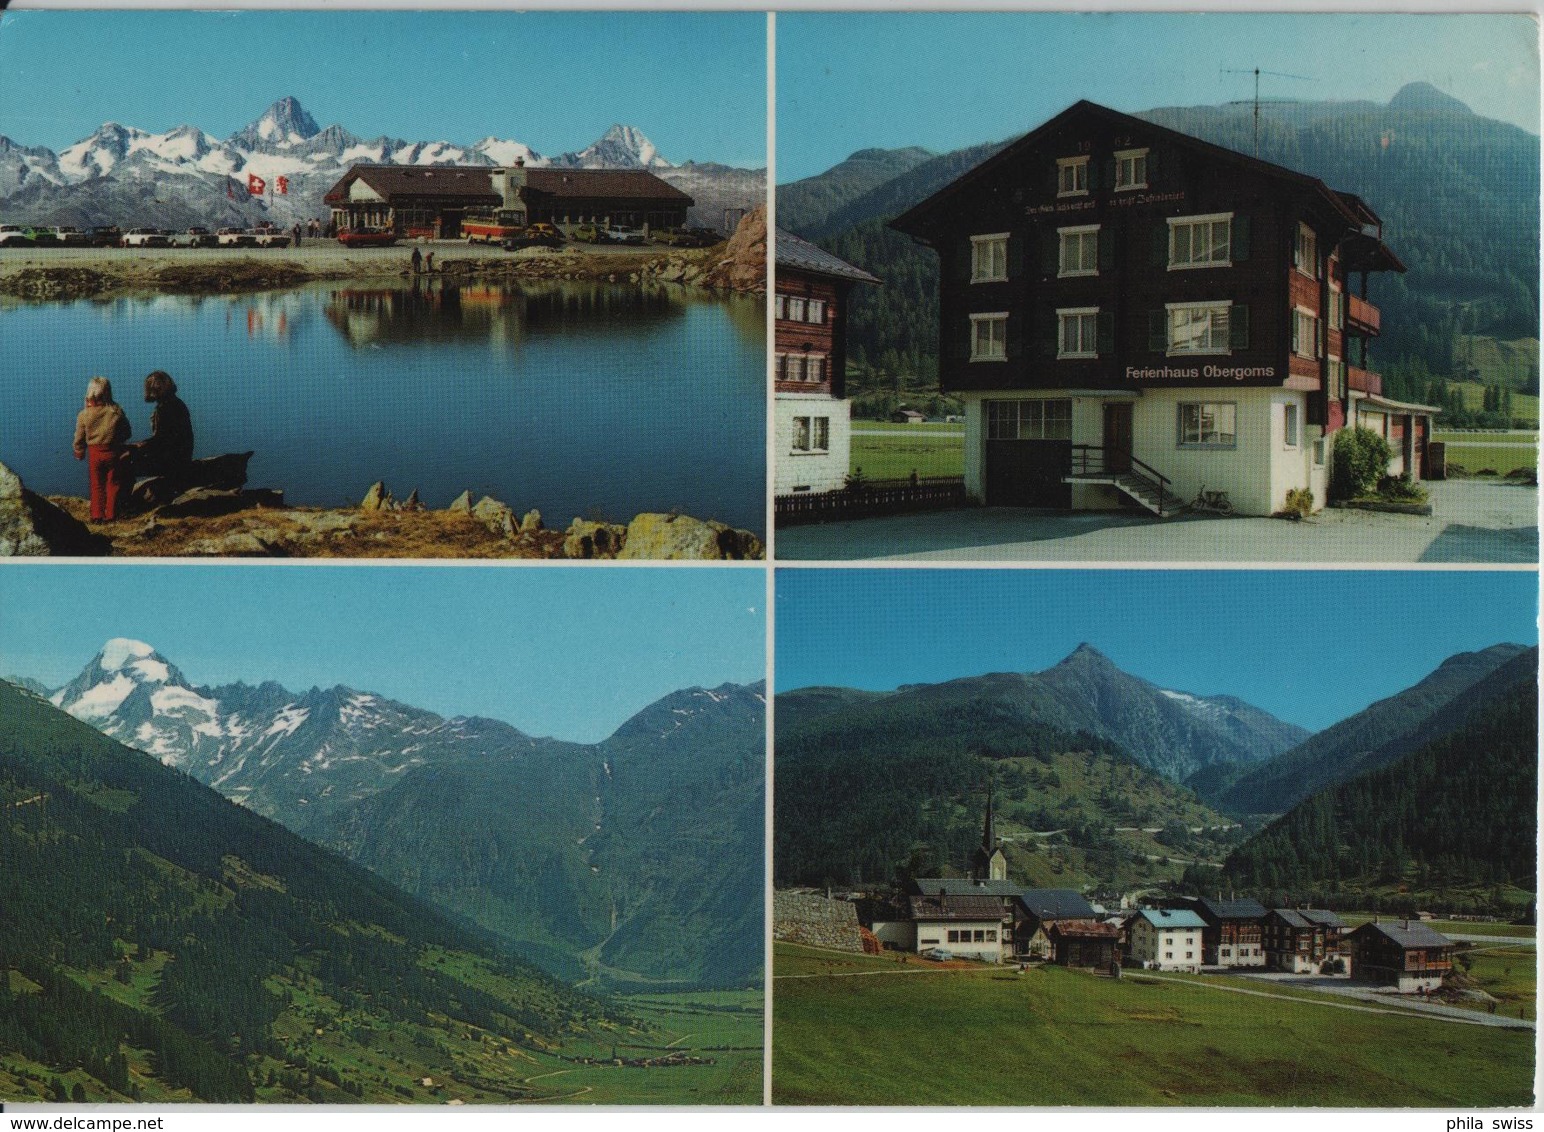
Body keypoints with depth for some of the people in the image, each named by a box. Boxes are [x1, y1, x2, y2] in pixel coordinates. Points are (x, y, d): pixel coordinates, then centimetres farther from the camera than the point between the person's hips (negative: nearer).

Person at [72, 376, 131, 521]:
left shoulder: (84, 415, -9)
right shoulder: (117, 412, -10)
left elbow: (79, 439, -1)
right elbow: (126, 433, -1)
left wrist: (79, 454, 16)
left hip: (94, 454, 0)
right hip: (113, 453, 0)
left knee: (97, 485, 12)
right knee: (113, 484, 11)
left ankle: (97, 515, 12)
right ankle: (110, 514, 13)